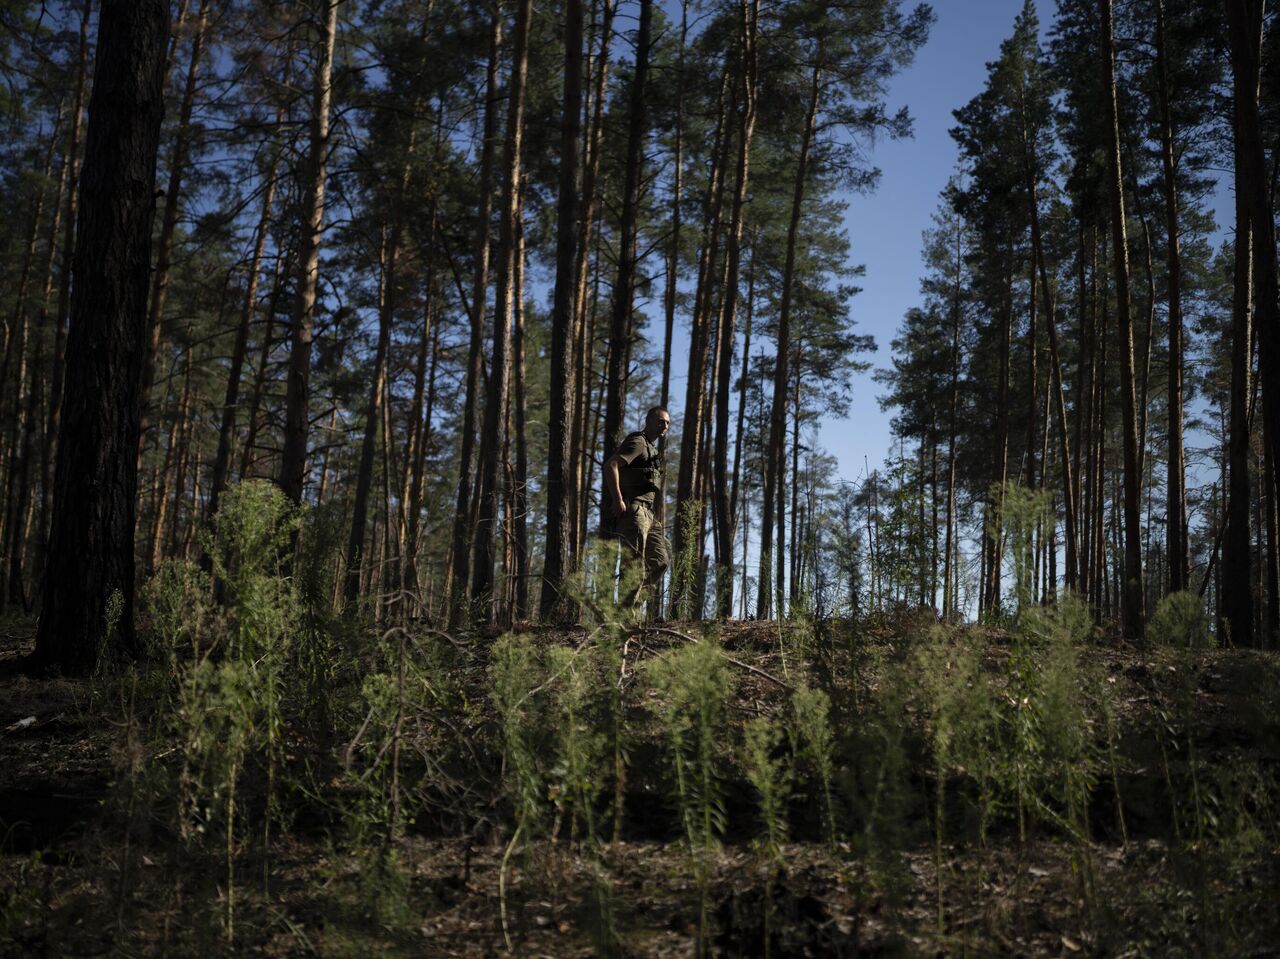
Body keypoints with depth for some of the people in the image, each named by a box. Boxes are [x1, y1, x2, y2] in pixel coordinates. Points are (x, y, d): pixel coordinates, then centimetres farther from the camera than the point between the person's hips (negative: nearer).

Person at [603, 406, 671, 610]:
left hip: (647, 512, 10)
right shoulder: (638, 442, -7)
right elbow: (611, 464, -20)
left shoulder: (651, 448, 24)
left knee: (659, 562, 8)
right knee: (636, 562, -12)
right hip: (633, 508, -10)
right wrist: (617, 500, -25)